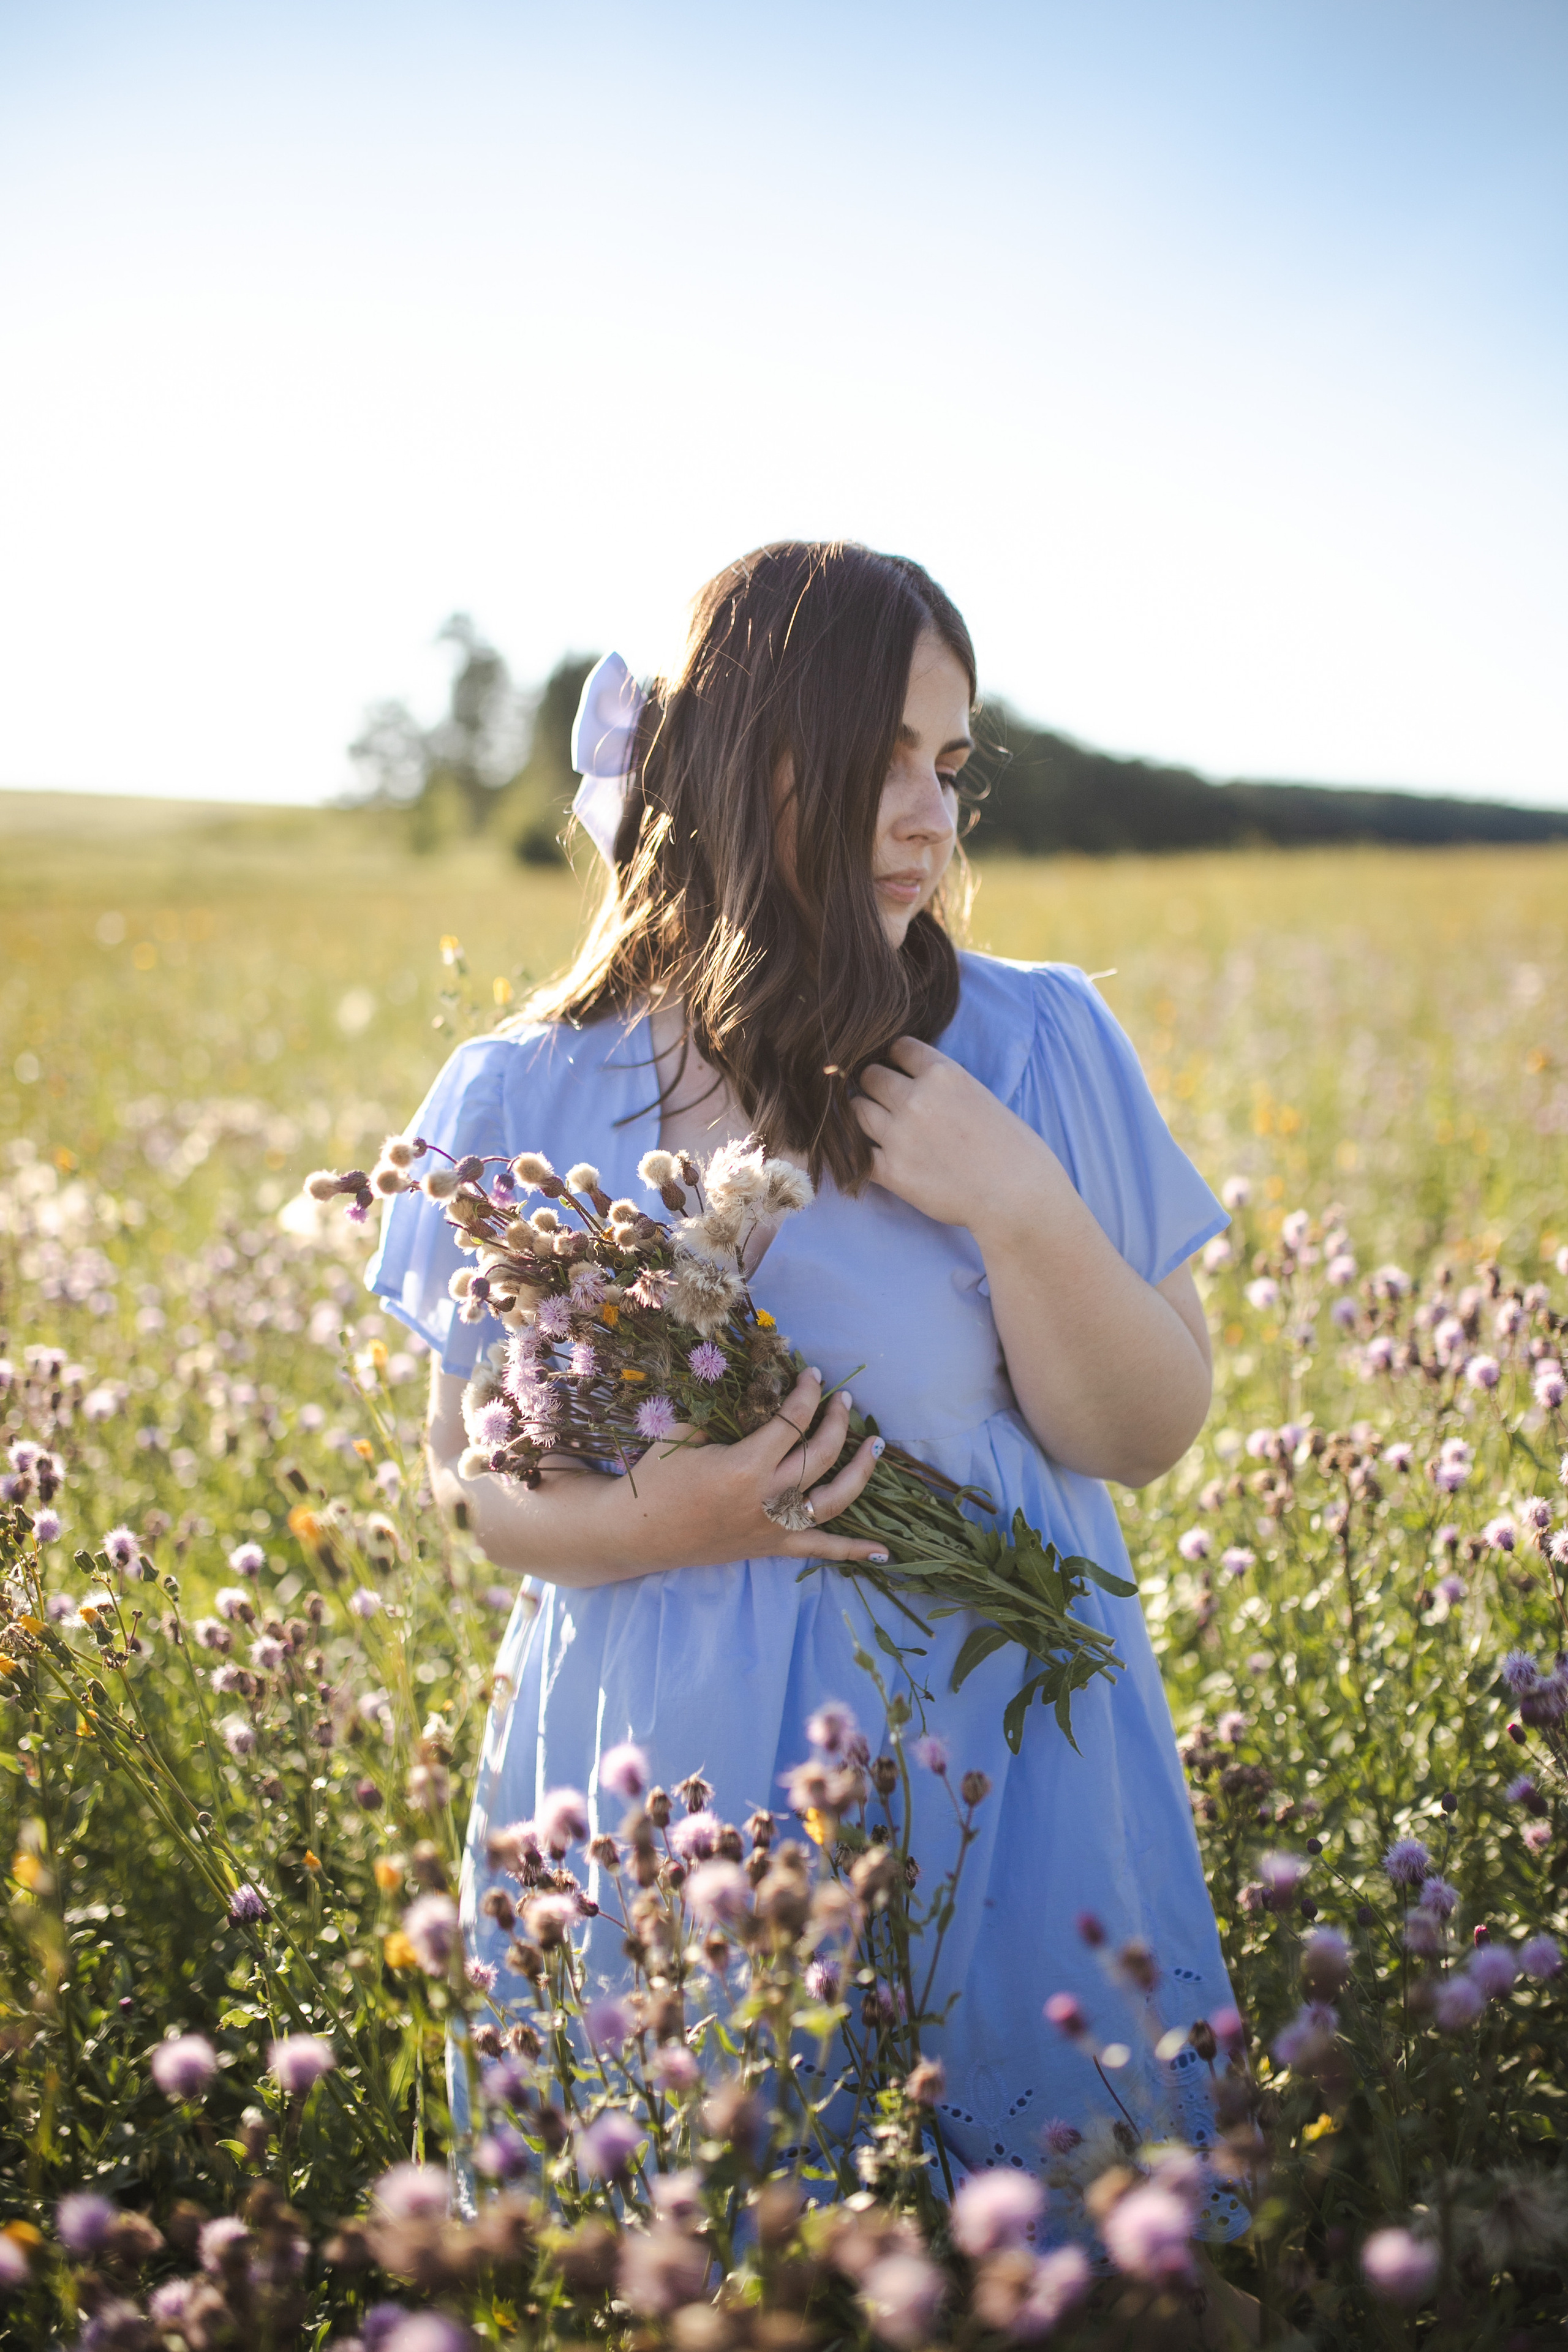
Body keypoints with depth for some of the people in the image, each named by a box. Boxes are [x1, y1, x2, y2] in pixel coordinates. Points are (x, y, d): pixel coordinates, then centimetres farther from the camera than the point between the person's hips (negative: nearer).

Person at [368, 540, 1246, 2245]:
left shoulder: (1038, 1052, -5)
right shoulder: (525, 1104, -4)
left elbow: (1148, 1438, -3)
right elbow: (470, 1469, 3)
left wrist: (1022, 1211, -18)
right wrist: (656, 1521, -16)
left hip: (993, 1767, 0)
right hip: (659, 1789, 0)